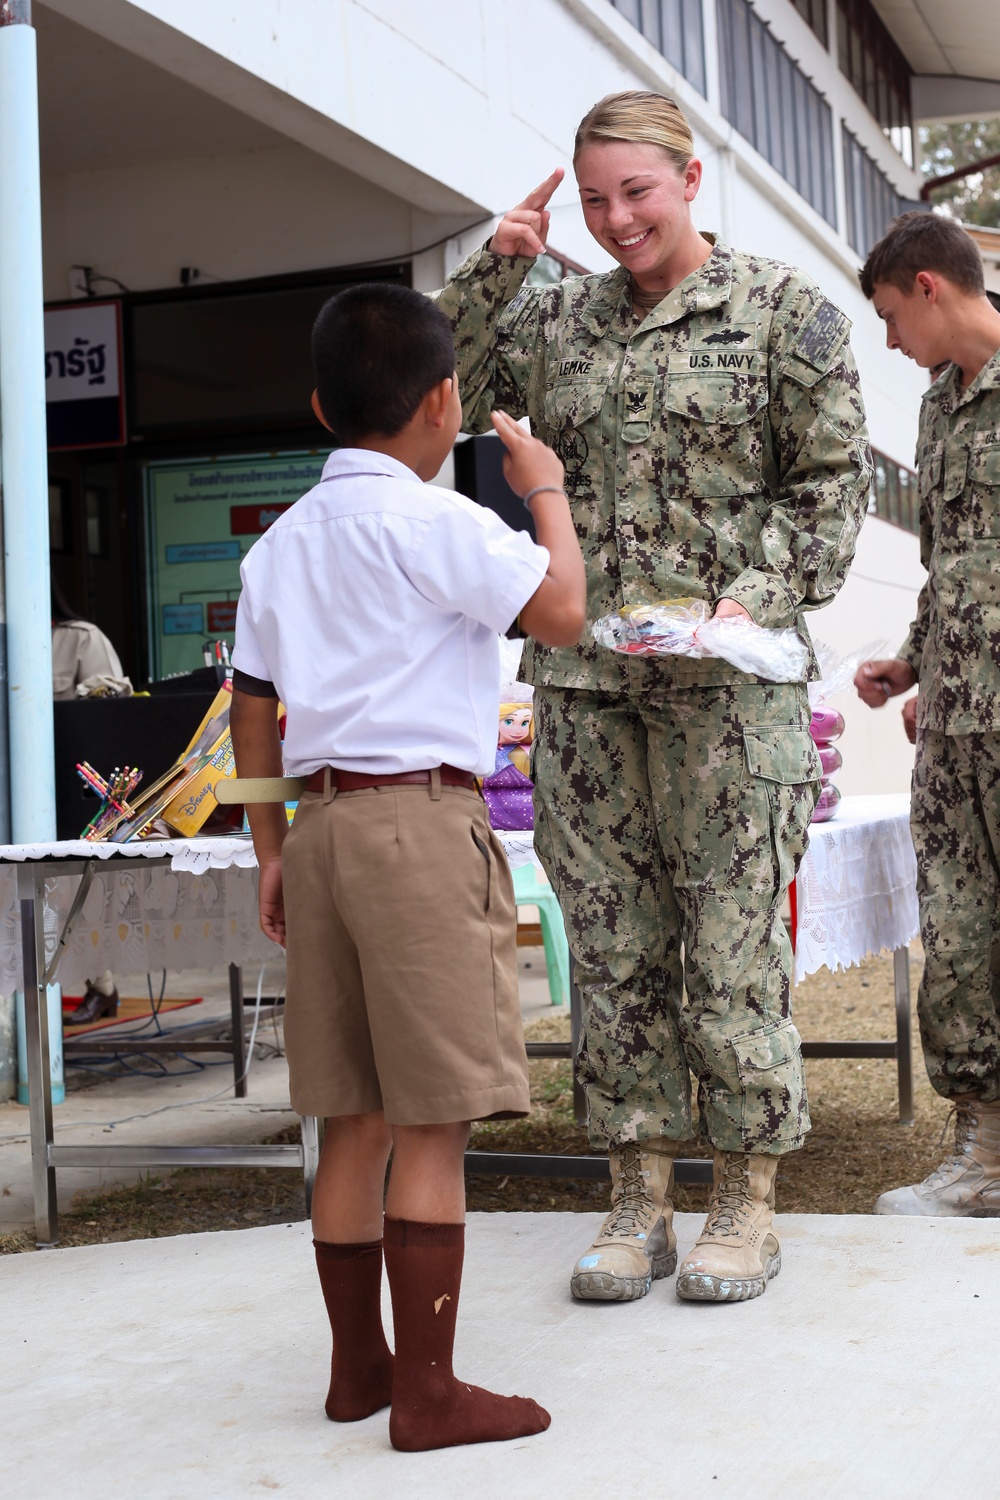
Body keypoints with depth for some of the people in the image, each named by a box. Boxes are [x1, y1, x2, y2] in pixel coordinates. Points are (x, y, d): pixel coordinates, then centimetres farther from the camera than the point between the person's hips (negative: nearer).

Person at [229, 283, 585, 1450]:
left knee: (358, 1117, 13)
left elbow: (251, 708, 17)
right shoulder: (432, 520, -8)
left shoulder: (279, 543, 15)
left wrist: (271, 849, 23)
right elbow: (561, 612, -10)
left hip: (324, 825, 8)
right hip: (423, 820, -8)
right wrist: (546, 492, 6)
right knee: (435, 1123, -3)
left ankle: (359, 1365, 22)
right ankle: (428, 1391, 0)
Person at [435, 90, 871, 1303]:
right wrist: (496, 267, 6)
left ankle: (745, 1203, 11)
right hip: (580, 678, 4)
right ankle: (637, 1201, 16)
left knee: (731, 938, -2)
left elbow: (831, 483, 1)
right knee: (610, 941, 6)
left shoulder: (784, 311, 3)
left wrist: (761, 600, -12)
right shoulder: (558, 320, 15)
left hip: (724, 676, -4)